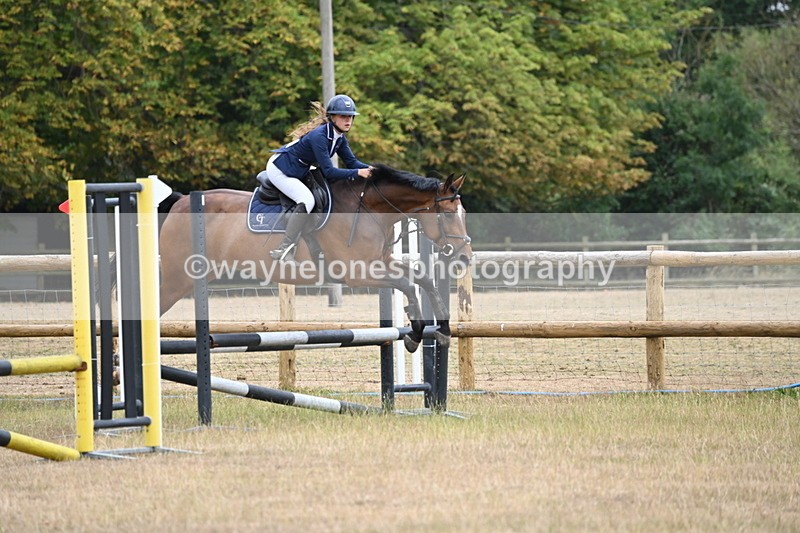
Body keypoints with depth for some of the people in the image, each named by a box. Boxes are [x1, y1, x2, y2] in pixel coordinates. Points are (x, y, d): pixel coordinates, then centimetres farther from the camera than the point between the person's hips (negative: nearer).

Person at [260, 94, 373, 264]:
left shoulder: (339, 138, -3)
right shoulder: (319, 136, -30)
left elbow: (351, 161, 0)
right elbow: (329, 172, -32)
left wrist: (368, 168, -19)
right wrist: (358, 173, -33)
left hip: (299, 170, 10)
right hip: (279, 169, -10)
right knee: (306, 200, -26)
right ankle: (284, 250, -27)